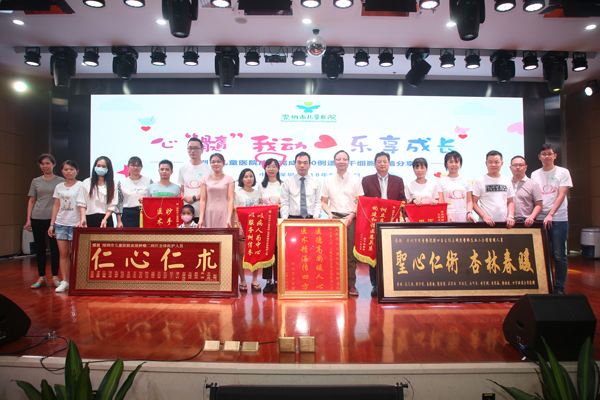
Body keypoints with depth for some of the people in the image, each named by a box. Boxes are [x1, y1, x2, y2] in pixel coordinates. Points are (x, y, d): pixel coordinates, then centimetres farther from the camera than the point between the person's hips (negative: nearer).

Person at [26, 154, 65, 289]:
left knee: (55, 248, -1)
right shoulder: (36, 181, 12)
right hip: (37, 218, 3)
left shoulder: (61, 181, 5)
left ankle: (55, 277, 8)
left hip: (55, 218, -2)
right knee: (39, 248, 5)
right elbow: (31, 201, 13)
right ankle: (41, 278, 14)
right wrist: (28, 219, 5)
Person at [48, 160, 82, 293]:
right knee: (63, 253, 4)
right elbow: (56, 206, 15)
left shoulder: (81, 186, 1)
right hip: (60, 223, 4)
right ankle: (64, 281, 10)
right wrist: (52, 224, 10)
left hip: (75, 223, -4)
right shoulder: (59, 187, 13)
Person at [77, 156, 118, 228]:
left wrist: (105, 219, -11)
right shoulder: (86, 183, 10)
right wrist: (83, 218, -7)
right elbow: (81, 203, 7)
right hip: (90, 219, 1)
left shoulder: (111, 184, 6)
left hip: (106, 220, -1)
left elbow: (112, 206, 1)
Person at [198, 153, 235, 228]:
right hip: (209, 214, 2)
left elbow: (230, 199, -2)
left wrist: (229, 218, -13)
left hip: (224, 214, -2)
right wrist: (201, 218, -4)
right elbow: (203, 200, 6)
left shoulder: (229, 179, 5)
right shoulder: (205, 179, 10)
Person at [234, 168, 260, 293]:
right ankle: (242, 281, 8)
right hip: (243, 226, -3)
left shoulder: (257, 193, 13)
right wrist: (238, 228, -10)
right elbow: (235, 212, -1)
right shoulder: (238, 193, 4)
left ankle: (255, 281, 10)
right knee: (241, 254, -2)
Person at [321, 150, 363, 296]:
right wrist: (329, 213, -7)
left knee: (351, 252, -3)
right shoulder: (328, 180, 12)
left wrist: (352, 215, -8)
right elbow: (323, 202, 11)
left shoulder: (355, 180, 11)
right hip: (334, 218, 1)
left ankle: (351, 284, 3)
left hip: (351, 218, 0)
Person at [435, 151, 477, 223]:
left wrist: (469, 213, -6)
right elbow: (440, 202, 1)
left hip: (464, 217, 1)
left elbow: (469, 201, 11)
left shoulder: (466, 180, 12)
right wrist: (446, 215, -14)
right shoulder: (441, 181, 6)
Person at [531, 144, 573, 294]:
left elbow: (561, 195, -6)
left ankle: (559, 287, 10)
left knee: (559, 255, 0)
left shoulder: (563, 172, 3)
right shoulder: (534, 174, 12)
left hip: (559, 219, -2)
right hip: (540, 219, 3)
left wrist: (550, 214, -17)